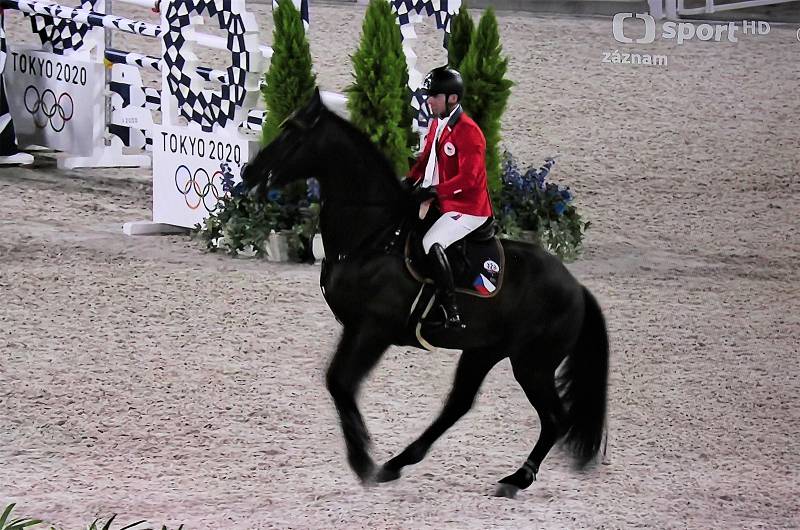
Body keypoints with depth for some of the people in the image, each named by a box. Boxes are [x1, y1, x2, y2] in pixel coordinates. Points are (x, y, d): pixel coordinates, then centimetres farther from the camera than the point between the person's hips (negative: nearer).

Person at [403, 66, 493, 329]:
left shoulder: (468, 132, -20)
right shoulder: (437, 124, 10)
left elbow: (468, 178, -25)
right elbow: (427, 157, 20)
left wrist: (434, 190, -26)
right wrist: (410, 179, 4)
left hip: (468, 207, -10)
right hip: (441, 202, 10)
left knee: (432, 243, -28)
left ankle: (452, 313, -29)